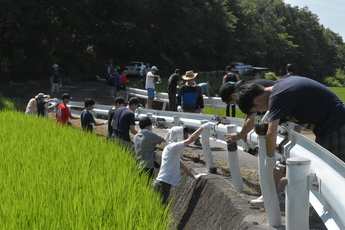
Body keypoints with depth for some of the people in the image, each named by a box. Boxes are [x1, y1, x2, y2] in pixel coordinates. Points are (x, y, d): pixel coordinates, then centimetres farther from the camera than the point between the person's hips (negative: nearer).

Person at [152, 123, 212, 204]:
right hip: (163, 185, -10)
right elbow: (191, 139, -19)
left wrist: (194, 176, 21)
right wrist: (203, 127, -11)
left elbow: (182, 165, 22)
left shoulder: (172, 150, 18)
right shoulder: (172, 147, -13)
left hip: (160, 184, 10)